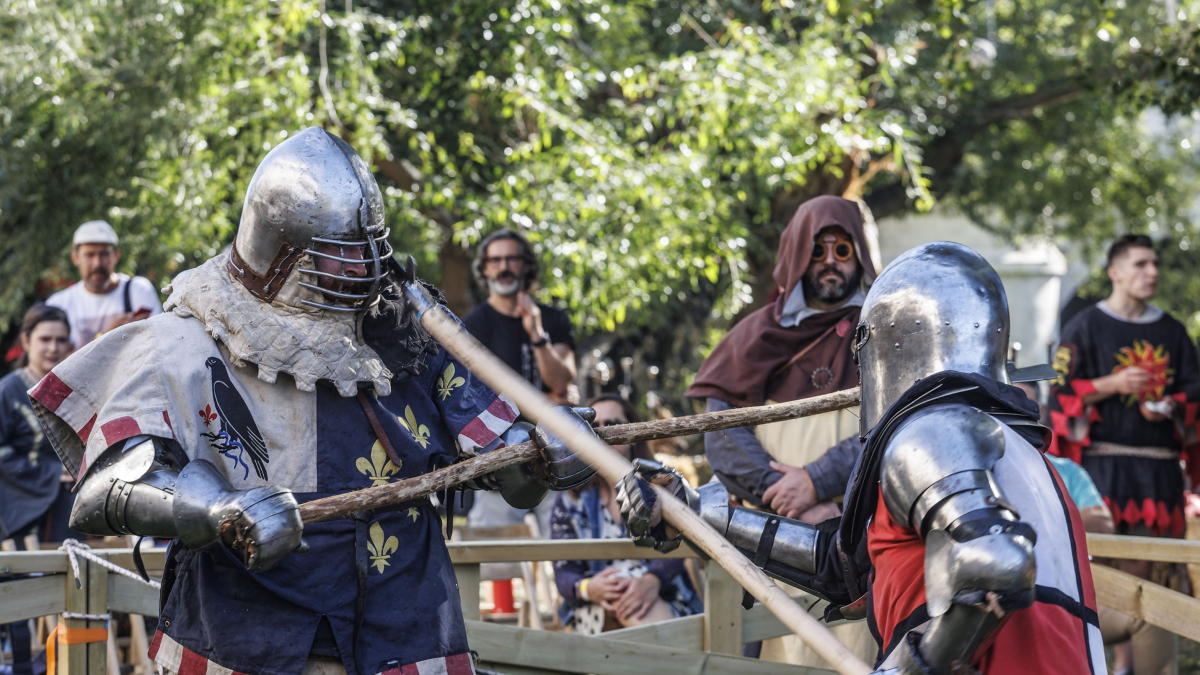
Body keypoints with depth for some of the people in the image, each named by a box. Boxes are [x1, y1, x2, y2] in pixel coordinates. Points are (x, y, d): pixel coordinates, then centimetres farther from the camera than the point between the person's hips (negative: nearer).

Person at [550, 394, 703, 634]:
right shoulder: (569, 501, 15)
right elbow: (564, 572, 4)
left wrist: (652, 580, -32)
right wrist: (588, 589, -24)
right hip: (595, 613, 0)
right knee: (621, 579, -35)